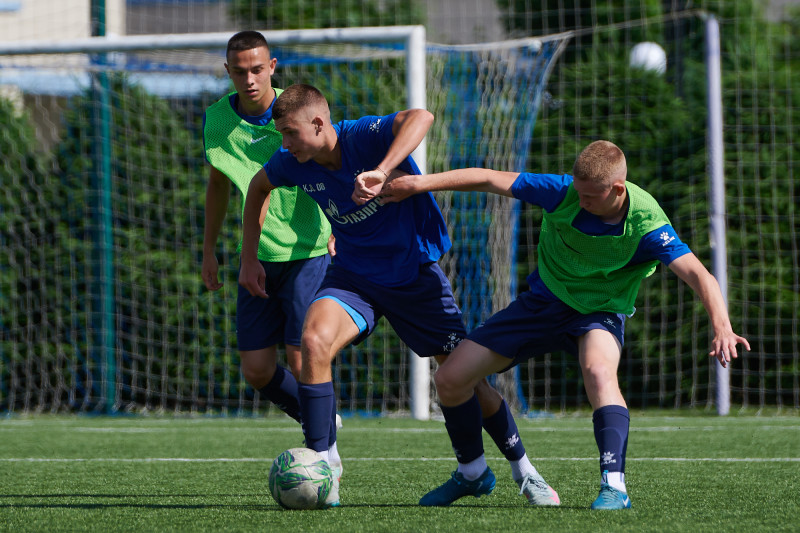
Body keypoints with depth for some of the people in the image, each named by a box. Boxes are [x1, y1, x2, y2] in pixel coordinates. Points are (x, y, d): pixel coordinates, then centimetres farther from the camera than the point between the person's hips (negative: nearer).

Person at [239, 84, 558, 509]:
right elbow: (258, 187, 14)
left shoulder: (365, 137, -25)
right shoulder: (293, 165, -10)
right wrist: (249, 259, 12)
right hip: (354, 274, 3)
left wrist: (382, 172, -58)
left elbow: (420, 118, -45)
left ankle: (523, 469, 24)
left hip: (414, 272, -3)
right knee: (314, 341, -27)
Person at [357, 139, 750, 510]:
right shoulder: (562, 192, -21)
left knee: (599, 370, -40)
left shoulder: (645, 224, -27)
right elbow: (487, 179, -16)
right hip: (543, 302, 4)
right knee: (450, 379, -1)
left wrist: (721, 327, -52)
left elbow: (697, 275, -35)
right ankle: (472, 472, 25)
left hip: (599, 312, -4)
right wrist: (413, 184, -17)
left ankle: (614, 486, -40)